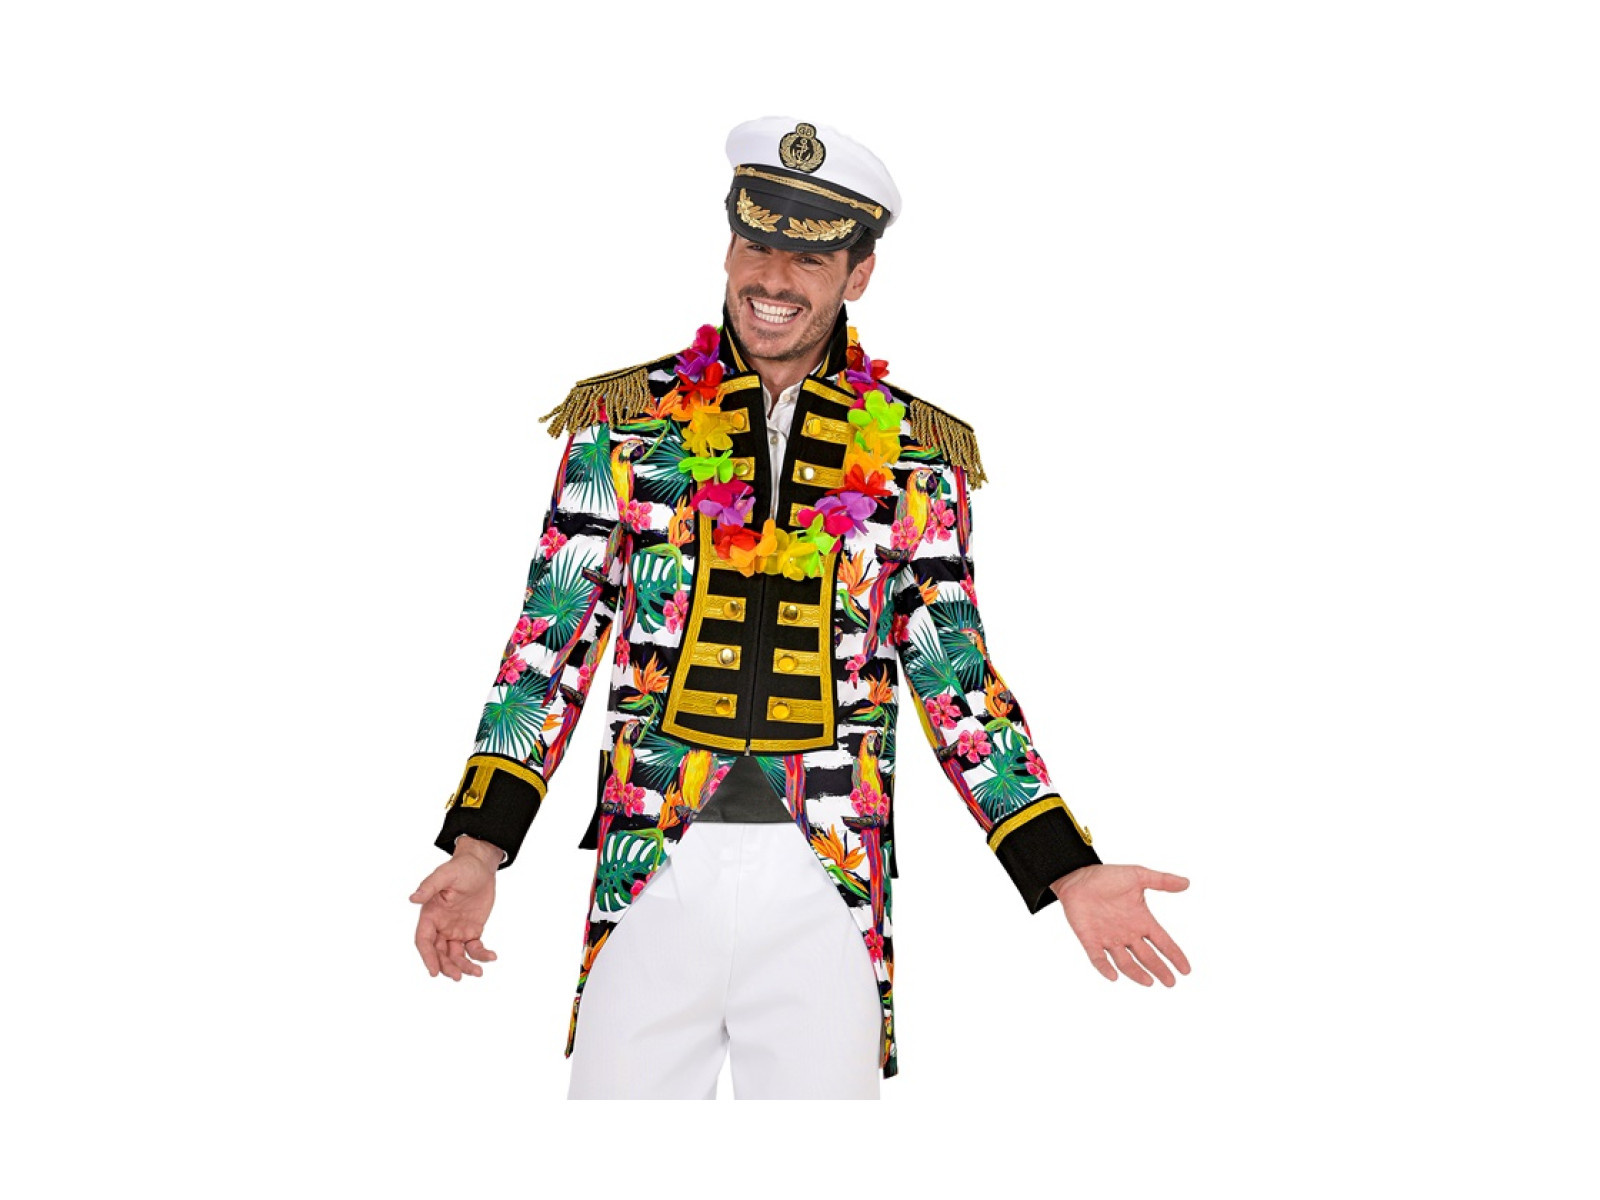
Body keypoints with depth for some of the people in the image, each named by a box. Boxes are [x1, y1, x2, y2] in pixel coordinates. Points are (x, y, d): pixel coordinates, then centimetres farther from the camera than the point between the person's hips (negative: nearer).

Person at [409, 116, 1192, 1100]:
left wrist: (1068, 871, -1)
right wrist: (478, 848, -6)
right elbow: (554, 641, 4)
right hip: (652, 878, 0)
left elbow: (960, 680, 7)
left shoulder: (916, 452, 5)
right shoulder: (625, 417, 5)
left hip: (831, 887, 0)